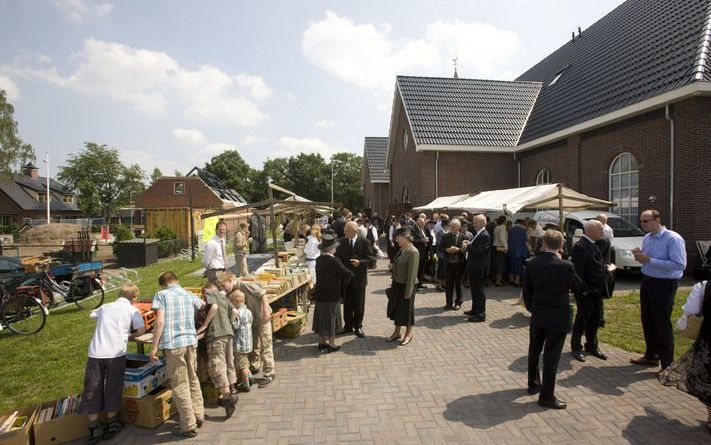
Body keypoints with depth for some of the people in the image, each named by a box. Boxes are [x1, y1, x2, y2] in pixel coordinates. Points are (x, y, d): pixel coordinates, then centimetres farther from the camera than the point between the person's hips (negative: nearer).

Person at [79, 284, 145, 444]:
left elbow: (91, 314, 41)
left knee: (92, 389, 12)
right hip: (116, 353, -3)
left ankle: (94, 427, 17)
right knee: (113, 388, 11)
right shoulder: (132, 310, 6)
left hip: (95, 352, 3)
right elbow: (141, 330, -2)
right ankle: (110, 424, 23)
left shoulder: (105, 307, 19)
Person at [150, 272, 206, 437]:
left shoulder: (161, 295, 0)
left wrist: (154, 348, -7)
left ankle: (189, 426, 9)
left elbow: (160, 322, -10)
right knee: (193, 380, 20)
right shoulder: (189, 295, 13)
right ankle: (198, 416, 29)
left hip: (173, 344, -5)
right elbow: (203, 305, 34)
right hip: (191, 341, 5)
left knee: (180, 386, 3)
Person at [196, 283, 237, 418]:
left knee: (216, 366, -7)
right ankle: (226, 395, 24)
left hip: (216, 334, -8)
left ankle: (227, 397, -14)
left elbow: (214, 307, -13)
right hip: (229, 332, 8)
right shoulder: (224, 297, 25)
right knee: (229, 364, 14)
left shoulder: (209, 293, 6)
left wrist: (204, 325, -10)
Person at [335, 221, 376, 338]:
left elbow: (372, 259, -9)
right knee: (347, 303, 12)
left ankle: (358, 326, 25)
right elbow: (338, 257, 7)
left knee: (359, 304, 9)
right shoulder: (342, 242, 1)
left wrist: (360, 262, -24)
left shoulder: (364, 242, -9)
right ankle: (348, 325, 28)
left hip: (359, 278, -3)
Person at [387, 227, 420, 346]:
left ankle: (408, 334, 29)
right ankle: (397, 332, 35)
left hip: (406, 285, -8)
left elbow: (412, 274, -22)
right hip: (397, 284, 8)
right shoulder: (402, 249, 3)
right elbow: (397, 267, 8)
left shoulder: (413, 252, -22)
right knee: (396, 307, 17)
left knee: (406, 309, 9)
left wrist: (408, 292, -20)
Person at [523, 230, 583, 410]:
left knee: (534, 351, 20)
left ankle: (533, 384, 35)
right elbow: (578, 286, 1)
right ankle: (547, 396, 11)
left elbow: (526, 290, 1)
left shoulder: (533, 264, -5)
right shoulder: (566, 266, -17)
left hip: (537, 316, 4)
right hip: (558, 317, -4)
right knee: (551, 355, 3)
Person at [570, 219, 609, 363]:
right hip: (586, 292, -9)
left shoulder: (594, 244, 10)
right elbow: (577, 272, -22)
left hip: (597, 291, 9)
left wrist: (602, 289, 9)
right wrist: (584, 290, -19)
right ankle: (576, 348, 22)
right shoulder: (580, 247, -20)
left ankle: (592, 346, 36)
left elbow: (599, 266, 15)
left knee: (595, 320, 19)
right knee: (582, 320, 6)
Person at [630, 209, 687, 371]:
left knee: (662, 325, 2)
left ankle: (668, 364, 17)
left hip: (664, 285, -8)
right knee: (647, 322, 17)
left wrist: (649, 260, -26)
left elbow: (680, 265, -24)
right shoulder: (647, 238, 8)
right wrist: (640, 256, -4)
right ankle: (651, 356, 34)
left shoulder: (673, 239, -16)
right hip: (647, 282, 8)